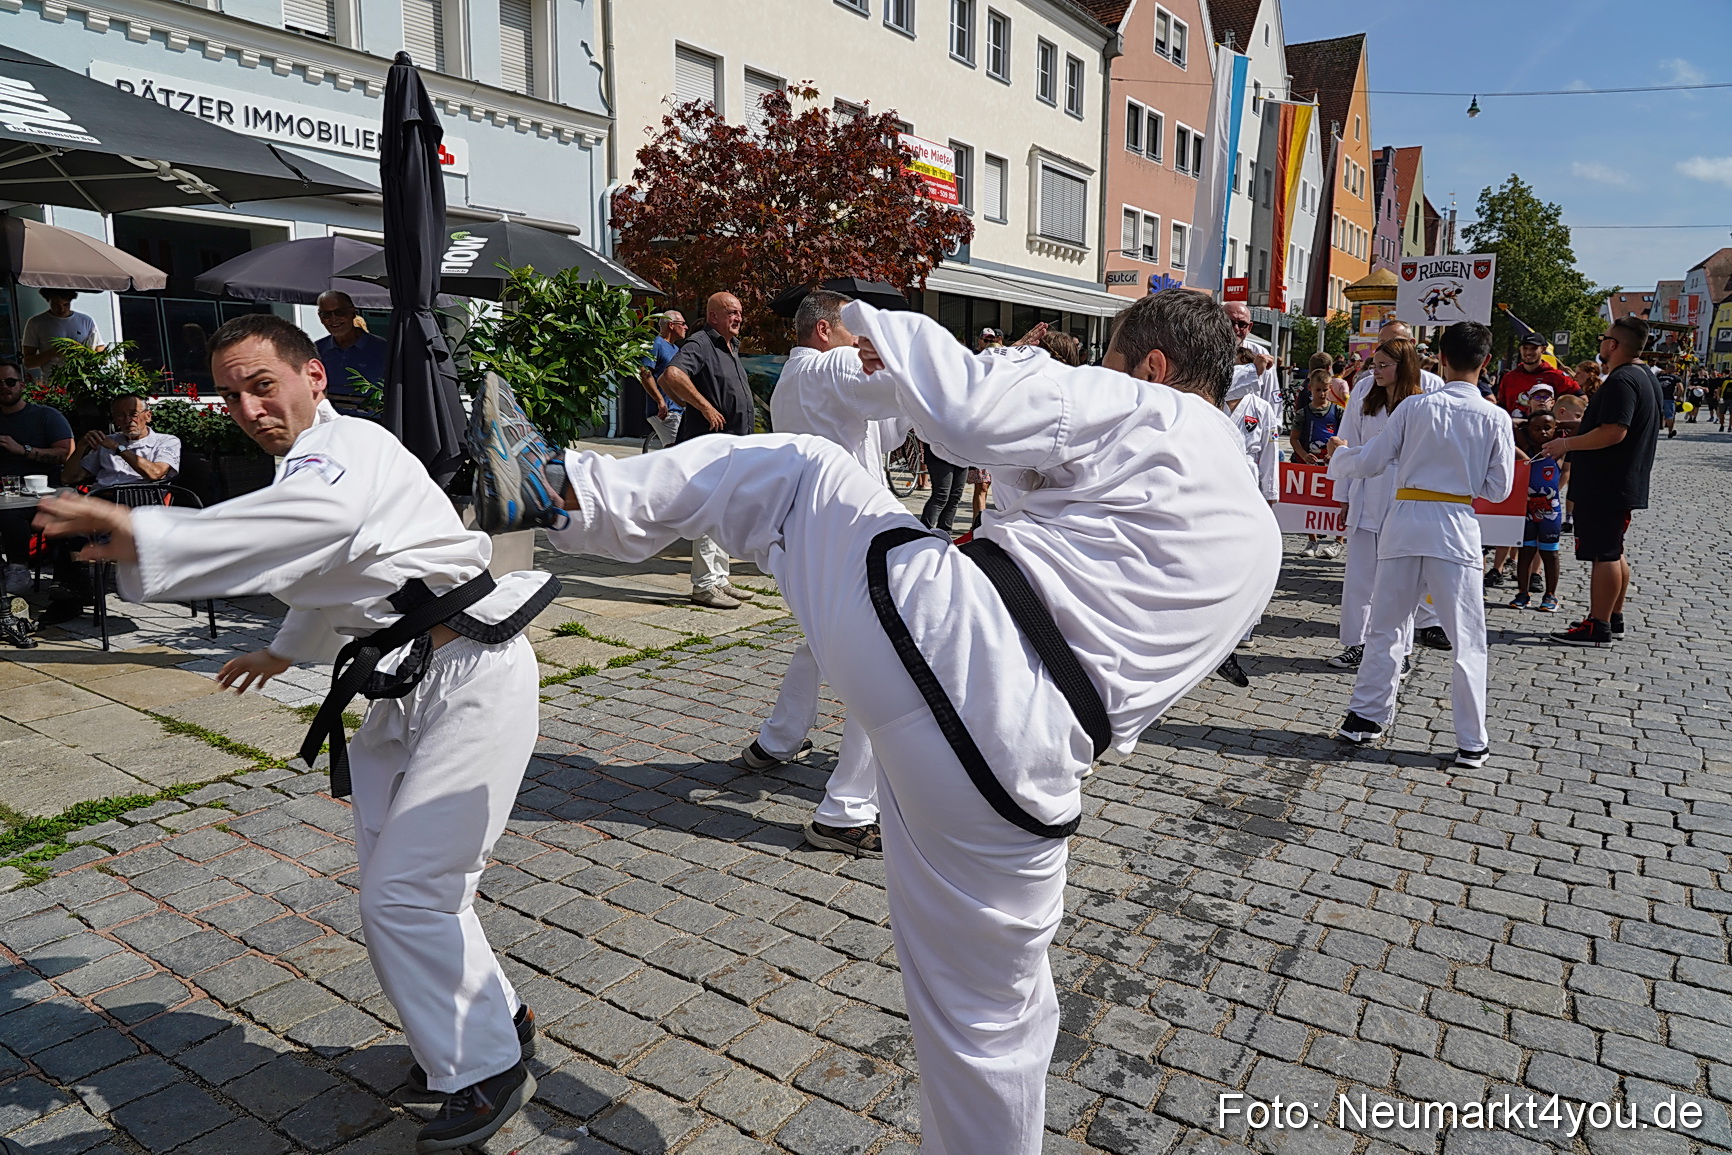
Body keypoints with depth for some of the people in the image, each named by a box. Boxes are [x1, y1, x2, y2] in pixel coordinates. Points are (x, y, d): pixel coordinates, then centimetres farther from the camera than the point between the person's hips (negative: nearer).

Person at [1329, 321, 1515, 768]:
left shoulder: (1415, 407, -4)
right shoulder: (1495, 419, -4)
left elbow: (1369, 462, 1)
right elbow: (1498, 489, 2)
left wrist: (1338, 454, 21)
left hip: (1405, 523, 1)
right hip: (1456, 529, -1)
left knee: (1385, 626, 14)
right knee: (1468, 640, 7)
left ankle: (1364, 717, 22)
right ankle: (1471, 743, 10)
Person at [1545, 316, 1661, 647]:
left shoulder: (1621, 381, -19)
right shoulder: (1645, 376, 15)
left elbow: (1614, 432, -28)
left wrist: (1567, 443, -18)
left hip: (1606, 486, -11)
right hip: (1624, 482, 11)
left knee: (1604, 554, -6)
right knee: (1612, 553, 17)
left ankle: (1598, 627, -2)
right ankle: (1614, 620, 26)